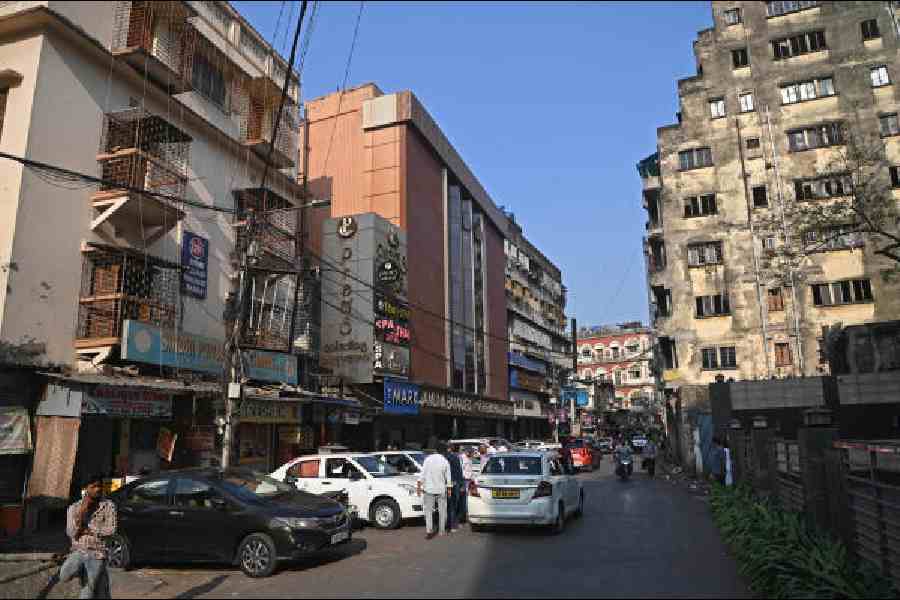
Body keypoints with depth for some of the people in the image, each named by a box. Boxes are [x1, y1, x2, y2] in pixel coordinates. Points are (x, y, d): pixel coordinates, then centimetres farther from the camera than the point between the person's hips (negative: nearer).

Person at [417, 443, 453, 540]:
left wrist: (419, 486, 1)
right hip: (441, 489, 0)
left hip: (429, 489, 0)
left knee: (428, 510, 6)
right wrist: (449, 489, 9)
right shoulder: (445, 461, -5)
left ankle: (429, 531, -3)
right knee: (442, 510, 13)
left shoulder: (428, 459, -5)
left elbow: (422, 474, -5)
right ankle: (441, 531, 19)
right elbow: (448, 477, 0)